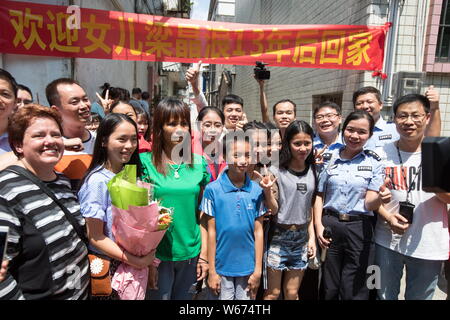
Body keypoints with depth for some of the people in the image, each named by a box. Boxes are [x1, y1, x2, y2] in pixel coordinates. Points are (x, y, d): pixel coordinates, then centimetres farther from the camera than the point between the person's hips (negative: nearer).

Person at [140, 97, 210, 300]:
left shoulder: (199, 164, 0)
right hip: (156, 254, -3)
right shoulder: (145, 162, -9)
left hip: (190, 253, 3)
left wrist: (204, 254, 4)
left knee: (183, 297, 21)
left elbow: (201, 214, 3)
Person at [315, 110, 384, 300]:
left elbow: (370, 204, -6)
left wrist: (381, 196, -27)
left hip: (359, 228, -1)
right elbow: (319, 195, 6)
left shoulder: (374, 163, 0)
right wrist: (318, 225, -3)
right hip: (329, 225, 1)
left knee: (353, 291, 10)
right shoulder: (329, 158, 2)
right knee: (329, 289, 14)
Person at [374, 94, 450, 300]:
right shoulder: (382, 154, -1)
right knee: (384, 296, 17)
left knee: (419, 297, 17)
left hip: (428, 246, 0)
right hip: (387, 241, 1)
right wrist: (387, 217, -12)